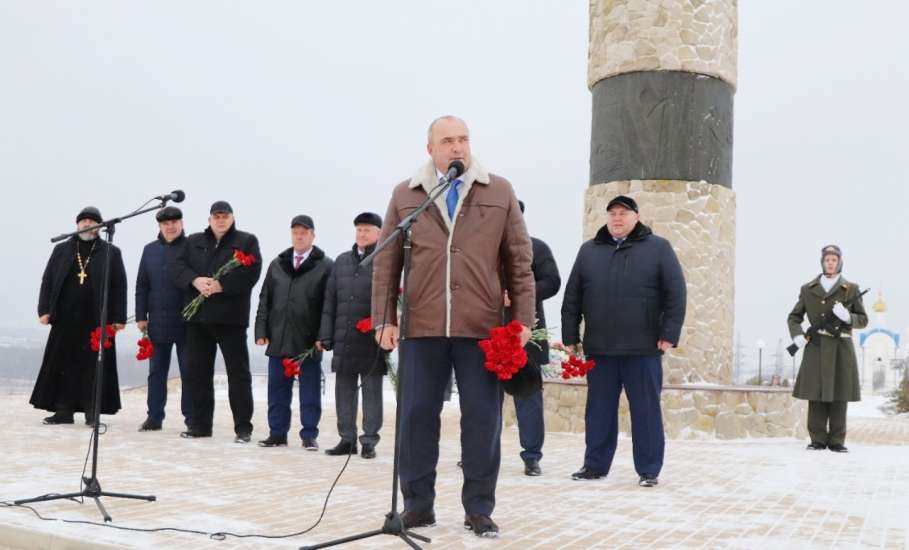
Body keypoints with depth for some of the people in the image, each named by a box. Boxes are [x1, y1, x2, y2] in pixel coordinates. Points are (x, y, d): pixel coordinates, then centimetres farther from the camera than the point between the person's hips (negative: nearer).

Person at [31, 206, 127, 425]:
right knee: (63, 365, 2)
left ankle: (93, 412, 4)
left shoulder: (111, 253, 7)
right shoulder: (61, 250, 14)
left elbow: (119, 286, 2)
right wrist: (44, 310, 0)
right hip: (65, 319, 2)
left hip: (97, 321, -2)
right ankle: (63, 411, 8)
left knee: (94, 367, -1)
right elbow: (47, 281, 11)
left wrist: (119, 317, -6)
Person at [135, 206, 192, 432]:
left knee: (189, 373, 3)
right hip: (158, 322, 4)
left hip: (187, 321, -4)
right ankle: (154, 417, 16)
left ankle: (192, 418, 9)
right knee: (156, 372, 9)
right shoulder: (150, 250, 10)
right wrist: (141, 316, 5)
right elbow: (141, 285, 11)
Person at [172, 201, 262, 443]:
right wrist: (196, 280, -15)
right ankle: (200, 424, 19)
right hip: (198, 316, 4)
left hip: (231, 317, -4)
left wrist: (221, 285, -18)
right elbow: (177, 265, 4)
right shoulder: (193, 241, 16)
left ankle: (243, 427, 4)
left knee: (238, 372, -2)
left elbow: (251, 272, -9)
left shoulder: (247, 241, 4)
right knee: (197, 371, 9)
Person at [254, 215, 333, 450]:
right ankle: (277, 433, 17)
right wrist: (261, 331, 5)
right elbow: (265, 300, 13)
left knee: (310, 392, 4)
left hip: (309, 342, -4)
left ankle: (309, 435, 12)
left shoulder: (325, 266, -1)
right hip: (279, 340, 4)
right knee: (277, 390, 9)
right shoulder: (277, 265, 13)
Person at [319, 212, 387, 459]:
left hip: (371, 342, -5)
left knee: (372, 390, 4)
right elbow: (330, 301, 13)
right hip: (344, 339, 5)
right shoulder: (342, 261, 14)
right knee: (344, 390, 10)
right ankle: (347, 439, 19)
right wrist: (326, 335, 7)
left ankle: (369, 441, 11)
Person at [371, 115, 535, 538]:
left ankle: (478, 509, 15)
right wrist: (384, 319, 0)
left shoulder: (500, 192, 8)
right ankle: (418, 505, 18)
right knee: (417, 415, 5)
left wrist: (523, 319, 1)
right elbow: (386, 263, 7)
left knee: (482, 418, 4)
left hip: (481, 327, 0)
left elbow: (519, 261, 6)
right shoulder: (404, 195, 9)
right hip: (421, 327, 1)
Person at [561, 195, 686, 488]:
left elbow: (676, 295, -1)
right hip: (599, 348, 3)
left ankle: (649, 469, 11)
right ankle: (595, 464, 19)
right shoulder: (589, 250, 11)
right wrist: (570, 337, 6)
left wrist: (669, 334, -8)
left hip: (643, 348, -3)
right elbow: (572, 297, 11)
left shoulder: (658, 248, 3)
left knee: (646, 411, 3)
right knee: (599, 410, 9)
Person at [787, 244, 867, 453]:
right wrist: (797, 335, -5)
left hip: (841, 349, 0)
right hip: (816, 348, 1)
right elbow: (794, 317, 13)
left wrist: (847, 317, -13)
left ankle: (837, 441, 6)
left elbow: (863, 320, 8)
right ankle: (818, 439, 5)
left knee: (838, 395, 0)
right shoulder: (808, 289, 10)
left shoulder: (851, 289, 8)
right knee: (816, 394, -2)